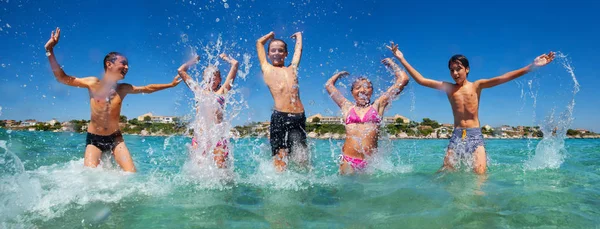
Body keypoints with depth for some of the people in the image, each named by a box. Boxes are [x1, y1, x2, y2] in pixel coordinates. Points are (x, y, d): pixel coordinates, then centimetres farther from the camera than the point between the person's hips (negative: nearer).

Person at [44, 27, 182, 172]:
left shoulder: (123, 89, 1)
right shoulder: (93, 83, -6)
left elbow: (148, 89, 13)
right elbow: (62, 78, -2)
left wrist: (170, 85, 18)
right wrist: (50, 50, -11)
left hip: (115, 138, 2)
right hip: (94, 139, -2)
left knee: (131, 175, -10)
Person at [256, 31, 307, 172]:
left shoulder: (292, 69, 21)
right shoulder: (267, 69, 17)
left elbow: (299, 48, 35)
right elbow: (259, 42, 28)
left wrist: (298, 35, 54)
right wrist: (271, 35, 45)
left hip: (299, 117, 3)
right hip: (280, 117, -3)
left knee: (302, 159, 5)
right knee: (280, 158, -8)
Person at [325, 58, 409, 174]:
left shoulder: (378, 105, 12)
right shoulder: (347, 107, 14)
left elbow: (403, 79, 12)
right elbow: (329, 84, 25)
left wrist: (391, 63, 26)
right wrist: (339, 74, 41)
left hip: (371, 161, 0)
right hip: (348, 160, 1)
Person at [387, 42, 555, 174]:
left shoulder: (477, 86, 6)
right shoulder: (448, 88, 8)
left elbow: (504, 78, -3)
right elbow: (421, 80, 6)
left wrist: (532, 66, -12)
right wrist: (401, 59, 3)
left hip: (475, 135, -1)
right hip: (456, 136, 1)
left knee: (480, 173, -14)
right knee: (446, 172, -6)